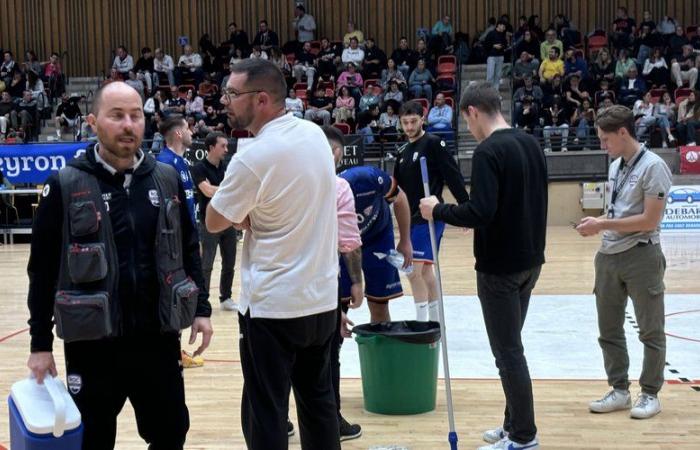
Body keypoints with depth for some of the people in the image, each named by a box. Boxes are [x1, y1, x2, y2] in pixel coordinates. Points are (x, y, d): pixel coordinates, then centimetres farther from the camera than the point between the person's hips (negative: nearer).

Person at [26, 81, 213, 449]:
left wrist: (201, 309, 8)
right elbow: (43, 269, -4)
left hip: (158, 336, 3)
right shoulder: (65, 185, -7)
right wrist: (41, 343, -3)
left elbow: (189, 249, 12)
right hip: (92, 342, -2)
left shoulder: (167, 179, 3)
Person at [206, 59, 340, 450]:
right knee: (319, 403, 17)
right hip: (322, 298, 7)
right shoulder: (315, 134, 3)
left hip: (272, 306, -7)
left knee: (265, 414, 4)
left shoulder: (253, 158, -19)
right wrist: (250, 214, 2)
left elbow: (214, 222, -6)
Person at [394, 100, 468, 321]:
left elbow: (454, 176, -13)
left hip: (429, 218, -8)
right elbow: (398, 185, 18)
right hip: (412, 218, 8)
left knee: (415, 271, -14)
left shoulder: (434, 143, -10)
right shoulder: (403, 151, 12)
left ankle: (422, 321, -7)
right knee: (425, 270, 13)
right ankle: (434, 320, 23)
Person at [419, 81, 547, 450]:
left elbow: (481, 212, -26)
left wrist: (438, 211, -11)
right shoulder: (530, 143, 9)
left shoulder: (489, 151, -18)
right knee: (511, 345, 18)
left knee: (508, 351, 1)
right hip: (530, 261, 9)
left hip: (500, 267, -9)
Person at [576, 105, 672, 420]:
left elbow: (649, 220, -18)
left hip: (641, 257, -8)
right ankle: (619, 390, 23)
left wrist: (602, 225, -17)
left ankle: (650, 394, 17)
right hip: (609, 257, 8)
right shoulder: (615, 166, 11)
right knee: (609, 329, 11)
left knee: (650, 330, 6)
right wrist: (597, 224, 2)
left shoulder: (653, 167, -14)